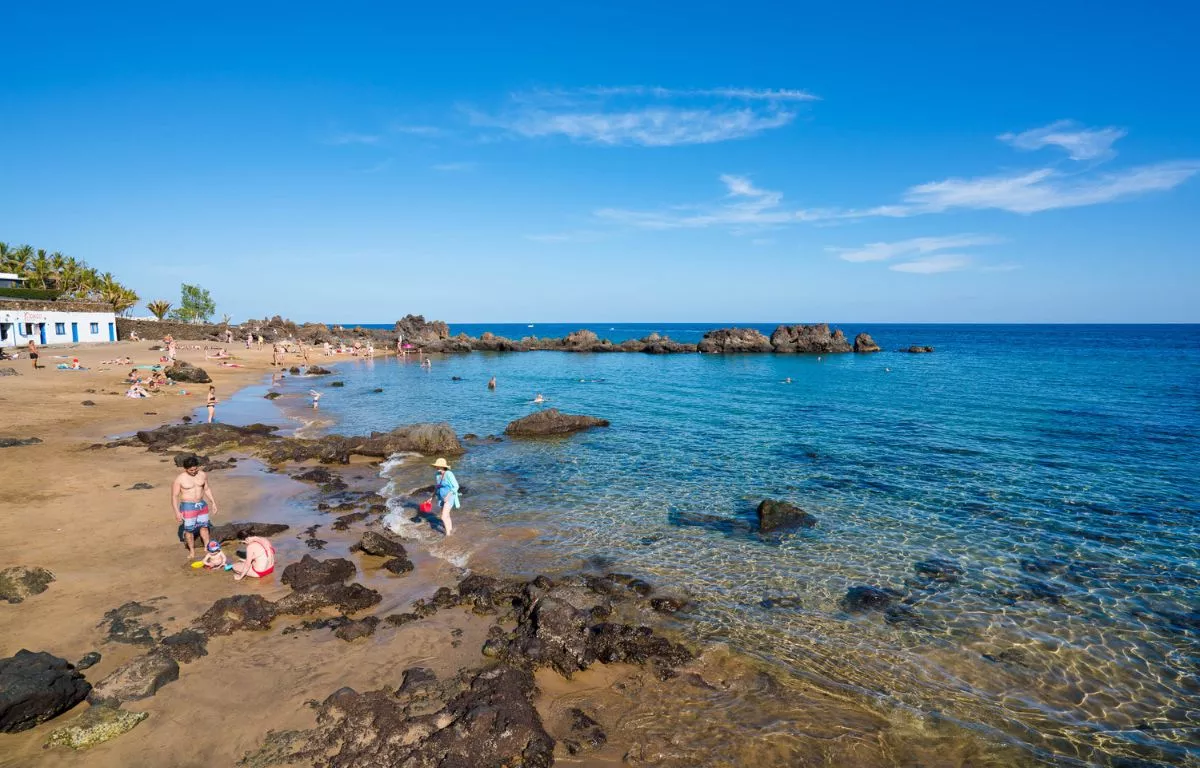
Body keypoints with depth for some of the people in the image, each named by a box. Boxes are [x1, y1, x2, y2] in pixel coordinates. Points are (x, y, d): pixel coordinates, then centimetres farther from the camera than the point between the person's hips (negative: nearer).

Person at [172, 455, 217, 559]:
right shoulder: (179, 479, -15)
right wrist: (177, 512, -13)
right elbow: (174, 496, -10)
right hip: (188, 506, -4)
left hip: (202, 504, 4)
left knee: (204, 526, 15)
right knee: (189, 529, 4)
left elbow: (207, 489, 11)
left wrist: (213, 502, 10)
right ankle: (192, 551, 21)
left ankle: (208, 547, 29)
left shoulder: (203, 474, -2)